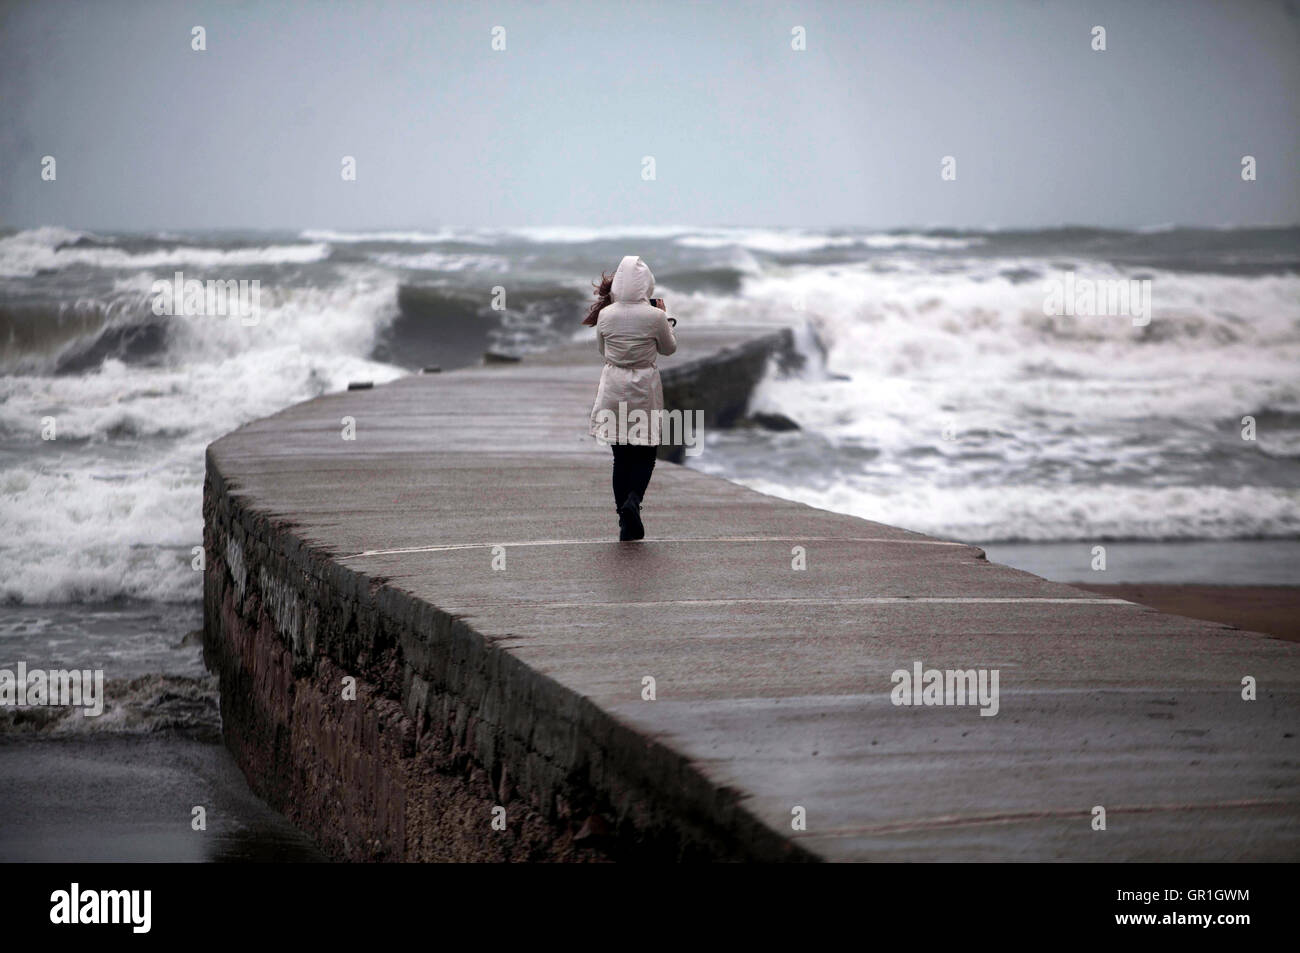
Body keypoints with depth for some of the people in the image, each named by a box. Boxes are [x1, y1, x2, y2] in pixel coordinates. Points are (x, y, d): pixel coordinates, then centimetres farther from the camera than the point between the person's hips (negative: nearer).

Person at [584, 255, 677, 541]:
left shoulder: (606, 315, -6)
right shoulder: (655, 316, -13)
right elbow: (669, 348, 4)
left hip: (614, 387, 2)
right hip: (644, 387, -2)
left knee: (621, 455, 10)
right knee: (645, 452, 10)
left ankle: (626, 524, 10)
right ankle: (633, 499, -18)